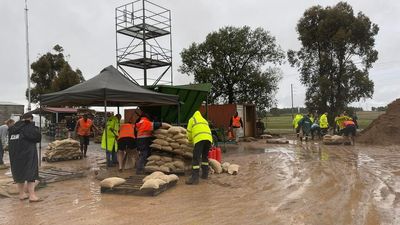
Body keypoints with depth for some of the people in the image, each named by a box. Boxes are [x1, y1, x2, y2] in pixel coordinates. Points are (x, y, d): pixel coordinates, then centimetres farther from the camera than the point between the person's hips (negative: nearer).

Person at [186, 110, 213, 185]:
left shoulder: (192, 119, 22)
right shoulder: (204, 121, 37)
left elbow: (189, 131, 17)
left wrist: (190, 140, 35)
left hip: (199, 138, -6)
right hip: (209, 138, 6)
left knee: (196, 158, -8)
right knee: (205, 156, 22)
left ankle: (195, 178, -14)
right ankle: (205, 174, 25)